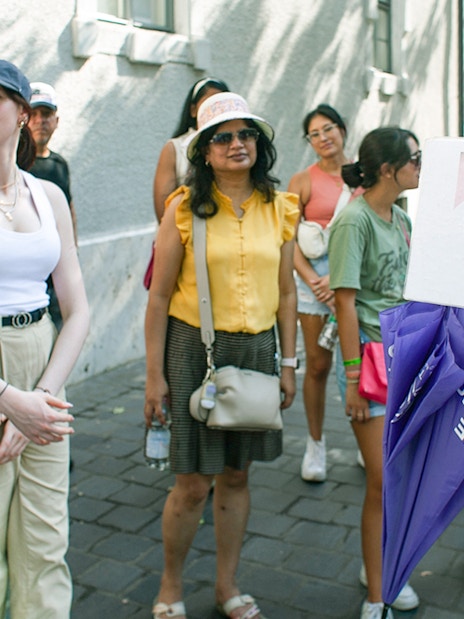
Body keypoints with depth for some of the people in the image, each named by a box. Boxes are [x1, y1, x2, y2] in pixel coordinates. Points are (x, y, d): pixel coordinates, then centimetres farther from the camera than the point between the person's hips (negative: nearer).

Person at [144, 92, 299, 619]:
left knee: (236, 475, 14)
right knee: (194, 483, 2)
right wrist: (154, 374, -7)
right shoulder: (185, 208, -6)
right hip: (194, 348, -3)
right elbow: (159, 296, -5)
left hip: (257, 349, 3)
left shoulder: (279, 209, 5)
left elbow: (286, 292, 10)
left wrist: (288, 363, 9)